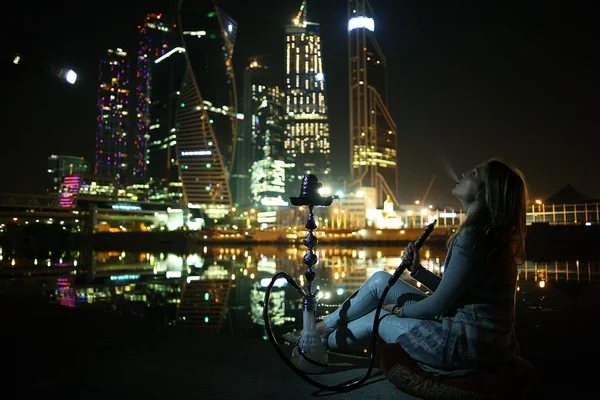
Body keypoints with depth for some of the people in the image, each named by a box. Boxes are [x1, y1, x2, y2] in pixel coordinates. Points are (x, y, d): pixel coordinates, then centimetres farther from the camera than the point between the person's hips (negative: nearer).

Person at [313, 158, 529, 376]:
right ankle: (326, 327, 27)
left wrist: (398, 309, -2)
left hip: (467, 344, -9)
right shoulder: (487, 233, 8)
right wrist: (417, 270, 0)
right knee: (380, 280, 9)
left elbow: (438, 305, -19)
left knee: (377, 319, 7)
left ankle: (319, 342, 35)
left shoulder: (473, 237, -24)